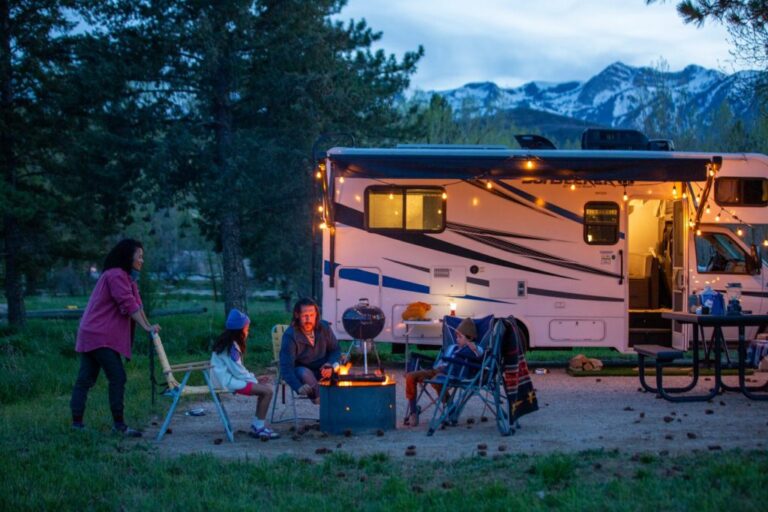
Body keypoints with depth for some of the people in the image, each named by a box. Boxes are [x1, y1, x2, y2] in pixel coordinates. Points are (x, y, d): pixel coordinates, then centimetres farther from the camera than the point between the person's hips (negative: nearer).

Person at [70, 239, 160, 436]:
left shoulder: (126, 277, 22)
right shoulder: (116, 275, -12)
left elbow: (135, 303, 15)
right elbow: (129, 305, -19)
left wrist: (148, 325, 3)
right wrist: (147, 327, -18)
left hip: (91, 334, 10)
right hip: (101, 336, -10)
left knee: (85, 379, 8)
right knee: (117, 377, -9)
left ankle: (77, 422, 10)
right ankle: (118, 424, -6)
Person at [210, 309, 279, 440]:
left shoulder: (228, 343, 13)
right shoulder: (231, 346, -17)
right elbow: (237, 371, -18)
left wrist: (254, 378, 8)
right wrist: (254, 380, -6)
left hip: (229, 378, 10)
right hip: (229, 381, -10)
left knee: (264, 388, 8)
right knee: (267, 391, -15)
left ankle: (257, 426, 5)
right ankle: (259, 427, -9)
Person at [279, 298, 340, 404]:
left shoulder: (324, 328, -6)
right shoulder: (290, 335, -19)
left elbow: (335, 350, 6)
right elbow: (286, 367, -26)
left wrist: (330, 365, -18)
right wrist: (299, 387, -43)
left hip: (321, 368, 3)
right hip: (301, 369, -3)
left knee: (337, 367, -28)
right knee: (305, 373, -37)